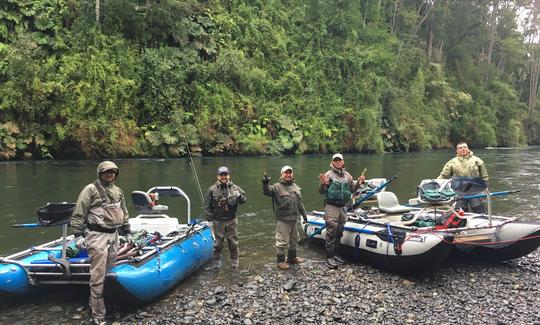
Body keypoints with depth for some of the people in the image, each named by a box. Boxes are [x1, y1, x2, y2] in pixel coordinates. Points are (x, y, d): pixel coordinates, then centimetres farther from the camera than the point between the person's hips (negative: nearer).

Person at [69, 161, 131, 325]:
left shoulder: (118, 191, 15)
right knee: (98, 276, -7)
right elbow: (78, 214, -8)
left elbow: (124, 213, 23)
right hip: (97, 235, -7)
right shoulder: (90, 189, -7)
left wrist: (127, 232, 22)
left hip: (113, 235, 7)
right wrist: (78, 235, -11)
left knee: (108, 272, 13)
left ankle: (95, 302, 31)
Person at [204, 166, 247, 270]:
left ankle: (234, 264, 21)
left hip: (231, 221, 1)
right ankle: (217, 264, 21)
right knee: (218, 244, 7)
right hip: (218, 221, -1)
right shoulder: (212, 189, -1)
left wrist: (239, 196, -26)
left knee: (233, 243, 8)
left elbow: (244, 200, -5)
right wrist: (210, 219, -3)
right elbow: (208, 206, 2)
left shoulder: (235, 188, 1)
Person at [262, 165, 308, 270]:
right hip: (283, 219, -7)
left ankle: (292, 257, 35)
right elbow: (267, 191, -25)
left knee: (294, 239, 19)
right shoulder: (277, 187, -7)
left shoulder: (295, 187, 12)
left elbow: (300, 202, 19)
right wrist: (265, 184, -45)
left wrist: (304, 214, 22)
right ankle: (281, 261, 11)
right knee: (282, 241, -2)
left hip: (294, 218, 7)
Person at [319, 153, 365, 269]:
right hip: (331, 207, -6)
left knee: (339, 232, 14)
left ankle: (334, 254, 26)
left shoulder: (347, 175, 10)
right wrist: (323, 184, -28)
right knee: (331, 232, -8)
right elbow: (321, 192, -8)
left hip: (342, 207, 6)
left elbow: (352, 189, 17)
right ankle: (329, 257, -2)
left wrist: (359, 183, 1)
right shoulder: (328, 174, -7)